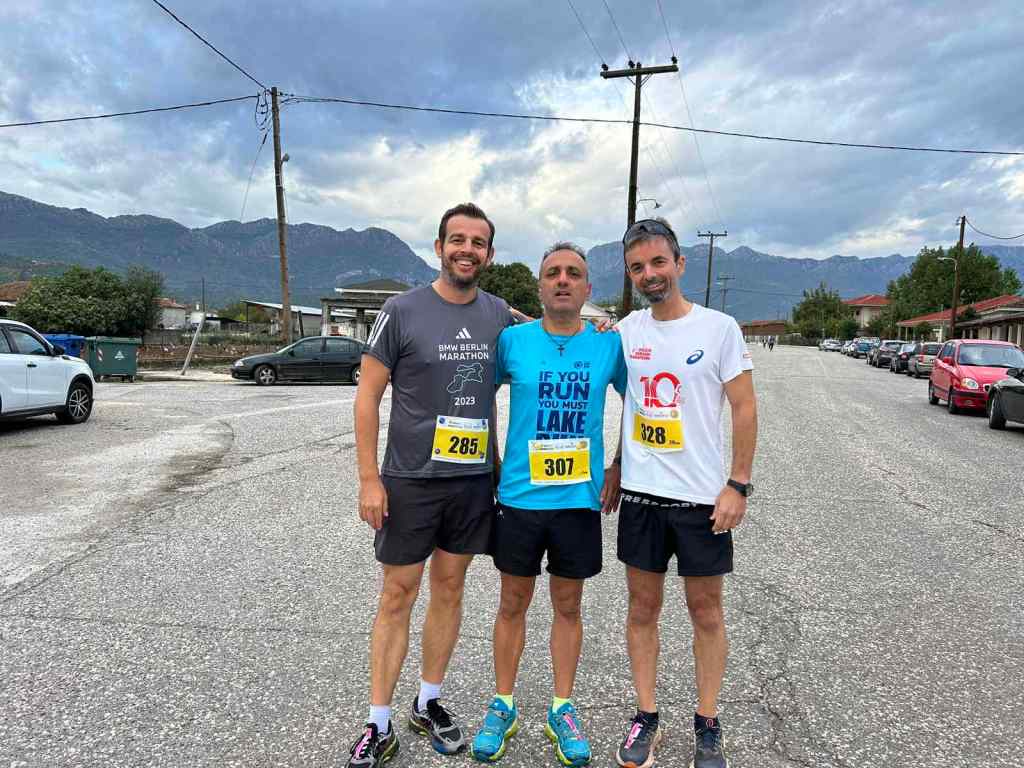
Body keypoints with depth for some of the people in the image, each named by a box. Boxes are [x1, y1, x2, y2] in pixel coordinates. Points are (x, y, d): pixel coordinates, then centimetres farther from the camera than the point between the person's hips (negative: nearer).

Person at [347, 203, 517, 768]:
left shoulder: (499, 315, 4)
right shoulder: (402, 310, -7)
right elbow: (368, 396, -6)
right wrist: (369, 478, -11)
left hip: (474, 481, 4)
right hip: (409, 481, -3)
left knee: (449, 590, 14)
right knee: (398, 596, 6)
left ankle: (429, 703, 33)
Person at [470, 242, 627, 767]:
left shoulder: (608, 345, -2)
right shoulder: (512, 340, -3)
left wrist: (619, 467, 4)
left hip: (580, 499, 1)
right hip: (520, 496, 0)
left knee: (568, 606, 14)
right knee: (513, 604, 12)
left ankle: (562, 709, 32)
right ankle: (503, 707, 31)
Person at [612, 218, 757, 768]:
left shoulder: (718, 327, -6)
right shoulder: (627, 330, 3)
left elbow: (744, 408, -5)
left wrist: (738, 486, -10)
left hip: (702, 497, -3)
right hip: (640, 494, 3)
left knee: (706, 612, 11)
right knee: (643, 608, 12)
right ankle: (646, 718, 28)